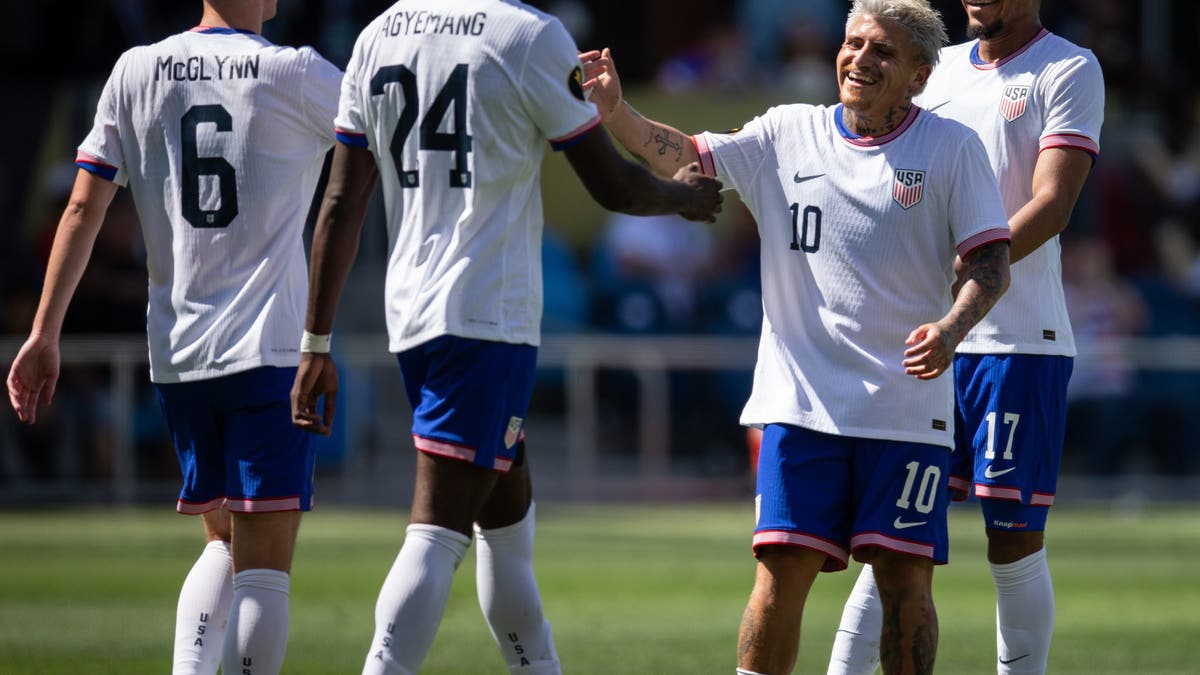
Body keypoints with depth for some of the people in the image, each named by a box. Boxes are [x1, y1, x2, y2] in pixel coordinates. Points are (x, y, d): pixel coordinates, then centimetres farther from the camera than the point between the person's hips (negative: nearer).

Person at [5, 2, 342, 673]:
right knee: (263, 568, -7)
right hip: (269, 352, -5)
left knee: (224, 544, 20)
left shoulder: (137, 72, 5)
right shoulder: (293, 73, -5)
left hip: (176, 359, 5)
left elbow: (84, 208, 4)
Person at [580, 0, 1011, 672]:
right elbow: (683, 156, 6)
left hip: (907, 407, -1)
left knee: (905, 575, -3)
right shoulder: (787, 134, 8)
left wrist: (951, 329, -21)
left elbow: (992, 262, -2)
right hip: (801, 403, 1)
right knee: (784, 569, -6)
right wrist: (616, 111, -12)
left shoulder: (951, 148, 1)